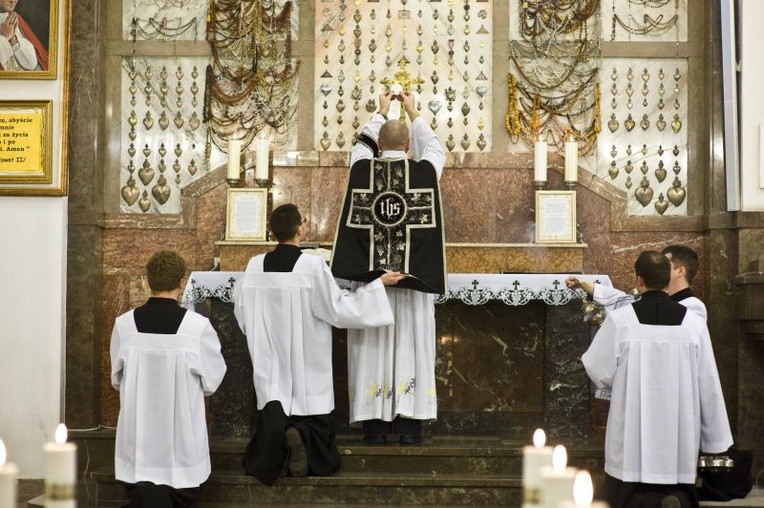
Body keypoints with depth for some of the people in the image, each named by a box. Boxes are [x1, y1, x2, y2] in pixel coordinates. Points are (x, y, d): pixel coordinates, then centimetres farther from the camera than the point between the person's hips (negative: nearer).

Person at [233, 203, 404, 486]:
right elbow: (339, 307, -9)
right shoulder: (313, 266, -13)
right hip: (308, 371, -3)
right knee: (315, 423, 9)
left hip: (271, 369, 3)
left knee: (273, 418, 10)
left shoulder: (255, 266, -1)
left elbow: (242, 311, 9)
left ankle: (275, 424, -26)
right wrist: (379, 283, -1)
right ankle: (302, 437, -25)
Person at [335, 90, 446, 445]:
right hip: (413, 272, 0)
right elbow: (434, 147, 22)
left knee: (372, 345, 3)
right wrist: (412, 111, 32)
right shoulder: (424, 172, -2)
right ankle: (409, 425, 4)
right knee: (411, 343, 3)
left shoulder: (363, 170, -1)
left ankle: (375, 425, 6)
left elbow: (361, 144, 23)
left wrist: (381, 112, 36)